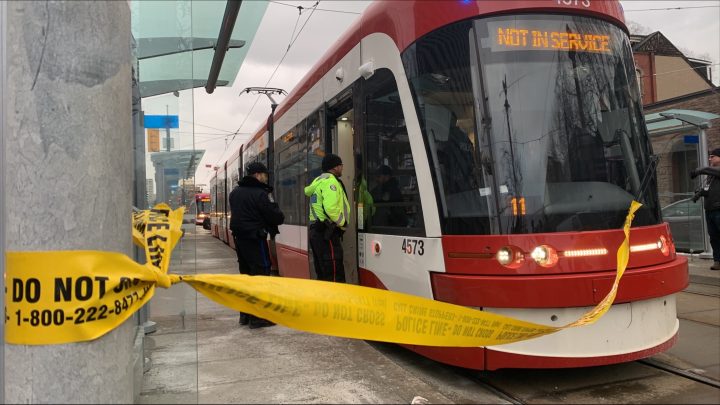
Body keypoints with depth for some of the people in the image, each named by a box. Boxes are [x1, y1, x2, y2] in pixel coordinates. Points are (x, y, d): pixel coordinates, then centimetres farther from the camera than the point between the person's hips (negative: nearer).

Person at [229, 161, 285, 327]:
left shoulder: (235, 192, 11)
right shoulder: (260, 193, -16)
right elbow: (275, 216, -15)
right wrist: (281, 216, 5)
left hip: (239, 237, 9)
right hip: (255, 239, -9)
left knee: (246, 274, 16)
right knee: (260, 274, -4)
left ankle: (245, 314, 22)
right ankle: (257, 317, -5)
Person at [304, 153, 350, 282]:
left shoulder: (318, 180, 18)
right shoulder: (330, 181, -12)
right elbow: (331, 208, -24)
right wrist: (343, 222, -10)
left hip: (316, 231, 10)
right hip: (327, 233, -10)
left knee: (322, 274, 14)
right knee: (335, 275, -11)